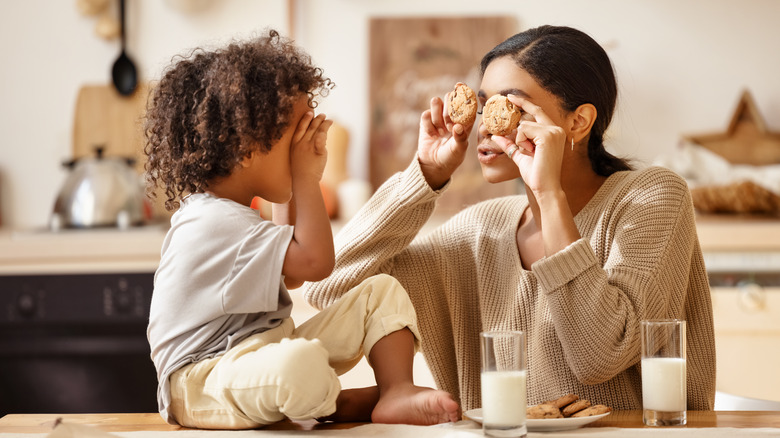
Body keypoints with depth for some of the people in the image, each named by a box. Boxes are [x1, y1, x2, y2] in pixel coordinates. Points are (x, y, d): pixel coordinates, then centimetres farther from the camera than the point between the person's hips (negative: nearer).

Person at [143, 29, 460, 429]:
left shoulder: (226, 213, 13)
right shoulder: (215, 223, -23)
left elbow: (290, 276, 25)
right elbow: (316, 261, -27)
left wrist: (297, 188, 17)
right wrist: (306, 180, -15)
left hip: (270, 349, 10)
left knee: (382, 292, 2)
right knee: (303, 364, -44)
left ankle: (397, 392, -14)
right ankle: (341, 405, -11)